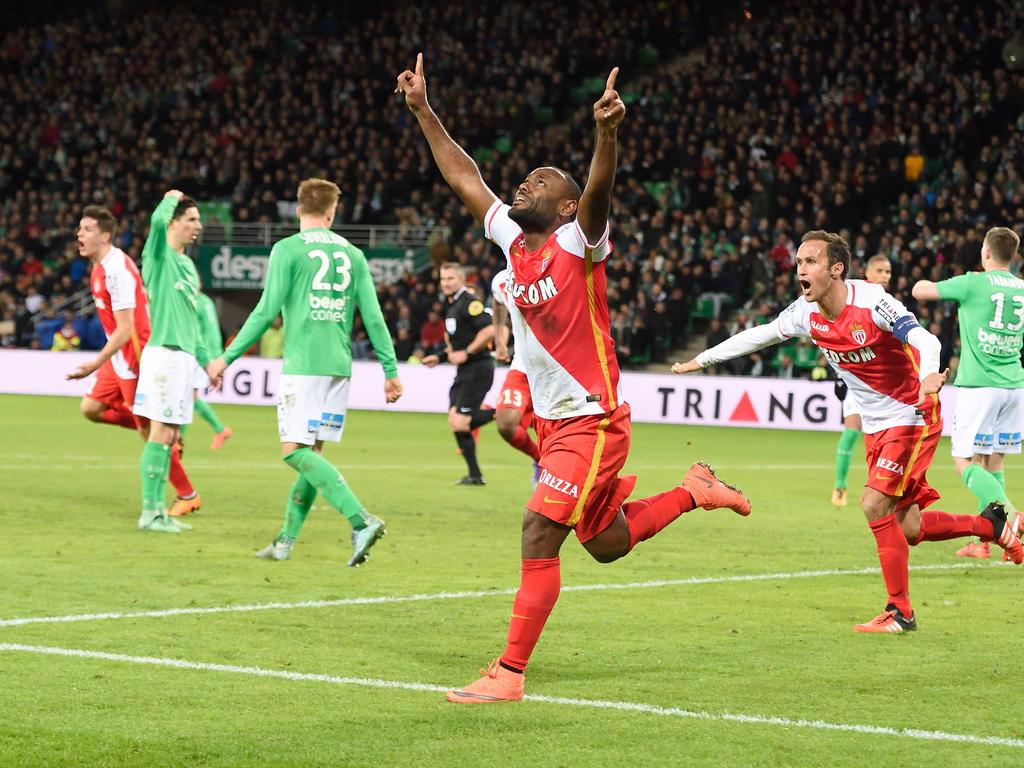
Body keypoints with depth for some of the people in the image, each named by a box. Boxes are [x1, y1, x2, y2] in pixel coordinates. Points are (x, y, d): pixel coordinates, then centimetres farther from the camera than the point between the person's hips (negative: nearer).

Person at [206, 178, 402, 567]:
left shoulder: (288, 250, -3)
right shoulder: (352, 254, 11)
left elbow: (266, 312, -7)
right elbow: (373, 317, 7)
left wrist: (227, 357, -1)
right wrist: (391, 370, 12)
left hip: (302, 364, -6)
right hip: (339, 365, 6)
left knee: (296, 451, -8)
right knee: (312, 453, 11)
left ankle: (361, 520, -23)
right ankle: (286, 539, 14)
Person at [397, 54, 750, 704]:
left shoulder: (577, 245, -14)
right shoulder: (511, 239, 5)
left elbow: (599, 195, -34)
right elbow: (465, 178, 14)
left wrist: (607, 134, -52)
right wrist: (423, 110, 12)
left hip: (593, 422, -8)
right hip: (553, 422, 8)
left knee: (539, 534, -15)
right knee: (606, 544, 18)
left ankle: (509, 674, -10)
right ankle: (694, 492, 38)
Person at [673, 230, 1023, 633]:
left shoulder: (871, 301, -24)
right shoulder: (806, 313, -4)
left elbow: (925, 340, -34)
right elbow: (757, 335, 11)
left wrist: (928, 376, -55)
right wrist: (701, 359, 16)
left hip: (912, 417, -7)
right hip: (876, 426, 7)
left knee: (875, 503, -18)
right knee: (906, 528, 6)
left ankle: (900, 611, -7)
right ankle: (992, 525, 29)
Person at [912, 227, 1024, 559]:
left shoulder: (973, 283, -8)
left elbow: (920, 291, 1)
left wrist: (924, 282, 22)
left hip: (978, 385, -6)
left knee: (966, 462, -4)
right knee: (993, 463, 12)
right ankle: (985, 540, 11)